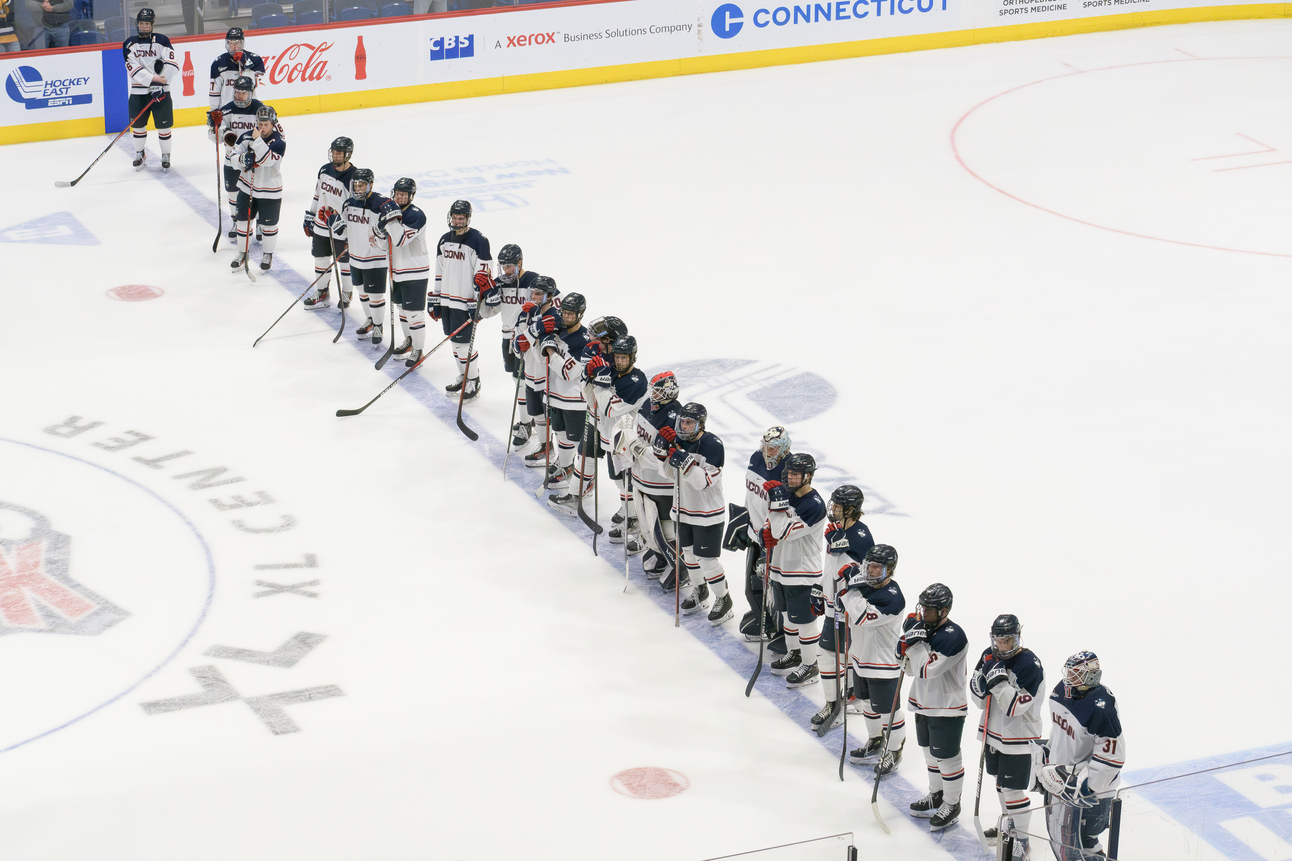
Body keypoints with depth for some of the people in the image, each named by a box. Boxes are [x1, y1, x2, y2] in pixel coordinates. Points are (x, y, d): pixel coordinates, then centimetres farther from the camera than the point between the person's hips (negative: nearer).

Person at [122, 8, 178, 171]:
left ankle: (166, 155, 15)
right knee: (138, 124, 7)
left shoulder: (161, 41, -1)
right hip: (138, 91, 2)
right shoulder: (130, 44, 4)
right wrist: (152, 79, -21)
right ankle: (139, 154, 25)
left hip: (160, 91, -2)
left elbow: (171, 65, -10)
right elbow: (133, 68, -7)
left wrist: (159, 86, -19)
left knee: (163, 125, 0)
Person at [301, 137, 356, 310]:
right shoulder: (324, 170, 3)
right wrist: (309, 218, 16)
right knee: (321, 258, 13)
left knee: (345, 262, 7)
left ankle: (346, 294, 25)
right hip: (321, 226, 6)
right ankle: (322, 293, 28)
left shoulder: (354, 177, -18)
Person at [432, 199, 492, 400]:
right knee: (454, 341, 14)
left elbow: (484, 276, -14)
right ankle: (463, 377, 29)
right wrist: (435, 300, 16)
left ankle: (474, 382, 7)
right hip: (447, 301, 7)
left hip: (466, 302, -7)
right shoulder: (444, 240, 9)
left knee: (463, 342, -7)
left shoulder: (478, 241, -13)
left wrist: (477, 304, -17)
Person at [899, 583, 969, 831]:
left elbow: (927, 669, -30)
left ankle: (952, 805, 17)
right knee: (930, 752, 22)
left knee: (947, 757, 2)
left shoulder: (953, 637, -25)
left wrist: (916, 640, -26)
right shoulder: (922, 628, 2)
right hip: (923, 703, 9)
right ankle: (936, 795, 39)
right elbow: (910, 668, 7)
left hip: (947, 708, -9)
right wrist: (905, 645, -11)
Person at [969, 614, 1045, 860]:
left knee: (1013, 788, -5)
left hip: (1017, 737, -8)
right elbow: (979, 699, 4)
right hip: (993, 730, 8)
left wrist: (999, 682, -35)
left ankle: (1021, 840, 6)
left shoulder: (1030, 665, -23)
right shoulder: (989, 656, 0)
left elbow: (1015, 707, -26)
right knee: (1000, 779, 22)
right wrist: (981, 679, -16)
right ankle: (1009, 823, 41)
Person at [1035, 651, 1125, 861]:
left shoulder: (1100, 709, -28)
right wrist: (1046, 763, 20)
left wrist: (1088, 787, -25)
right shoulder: (1061, 691, -2)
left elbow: (1112, 756, -25)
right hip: (1059, 778, 9)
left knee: (1078, 842, -6)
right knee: (1058, 835, 22)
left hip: (1087, 783, -9)